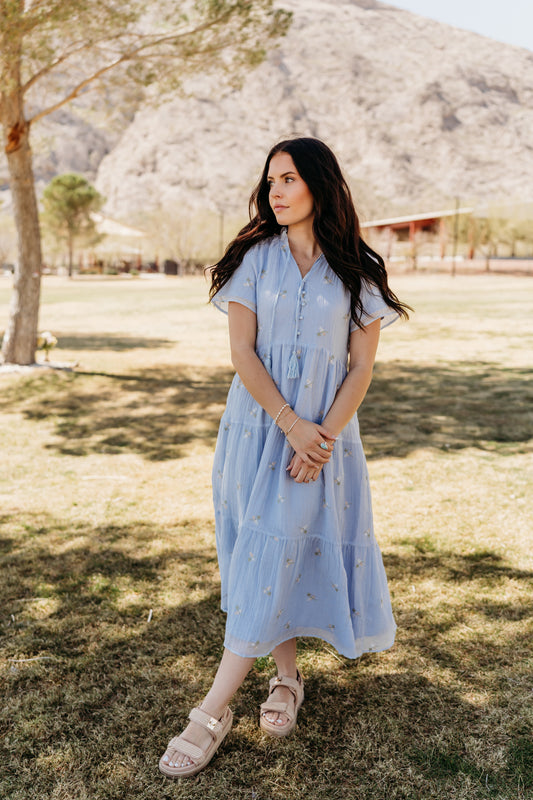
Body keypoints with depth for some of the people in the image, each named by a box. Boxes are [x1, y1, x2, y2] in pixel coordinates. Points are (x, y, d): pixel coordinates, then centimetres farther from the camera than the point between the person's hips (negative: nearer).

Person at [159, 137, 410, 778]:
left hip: (325, 433, -2)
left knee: (277, 556, -7)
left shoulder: (356, 272, 0)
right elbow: (241, 352, -4)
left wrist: (322, 436, -13)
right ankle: (287, 677, 25)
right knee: (263, 554, 6)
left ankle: (211, 713, -1)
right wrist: (290, 424, -14)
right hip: (257, 428, 2)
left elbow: (362, 367, -1)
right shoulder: (255, 259, 2)